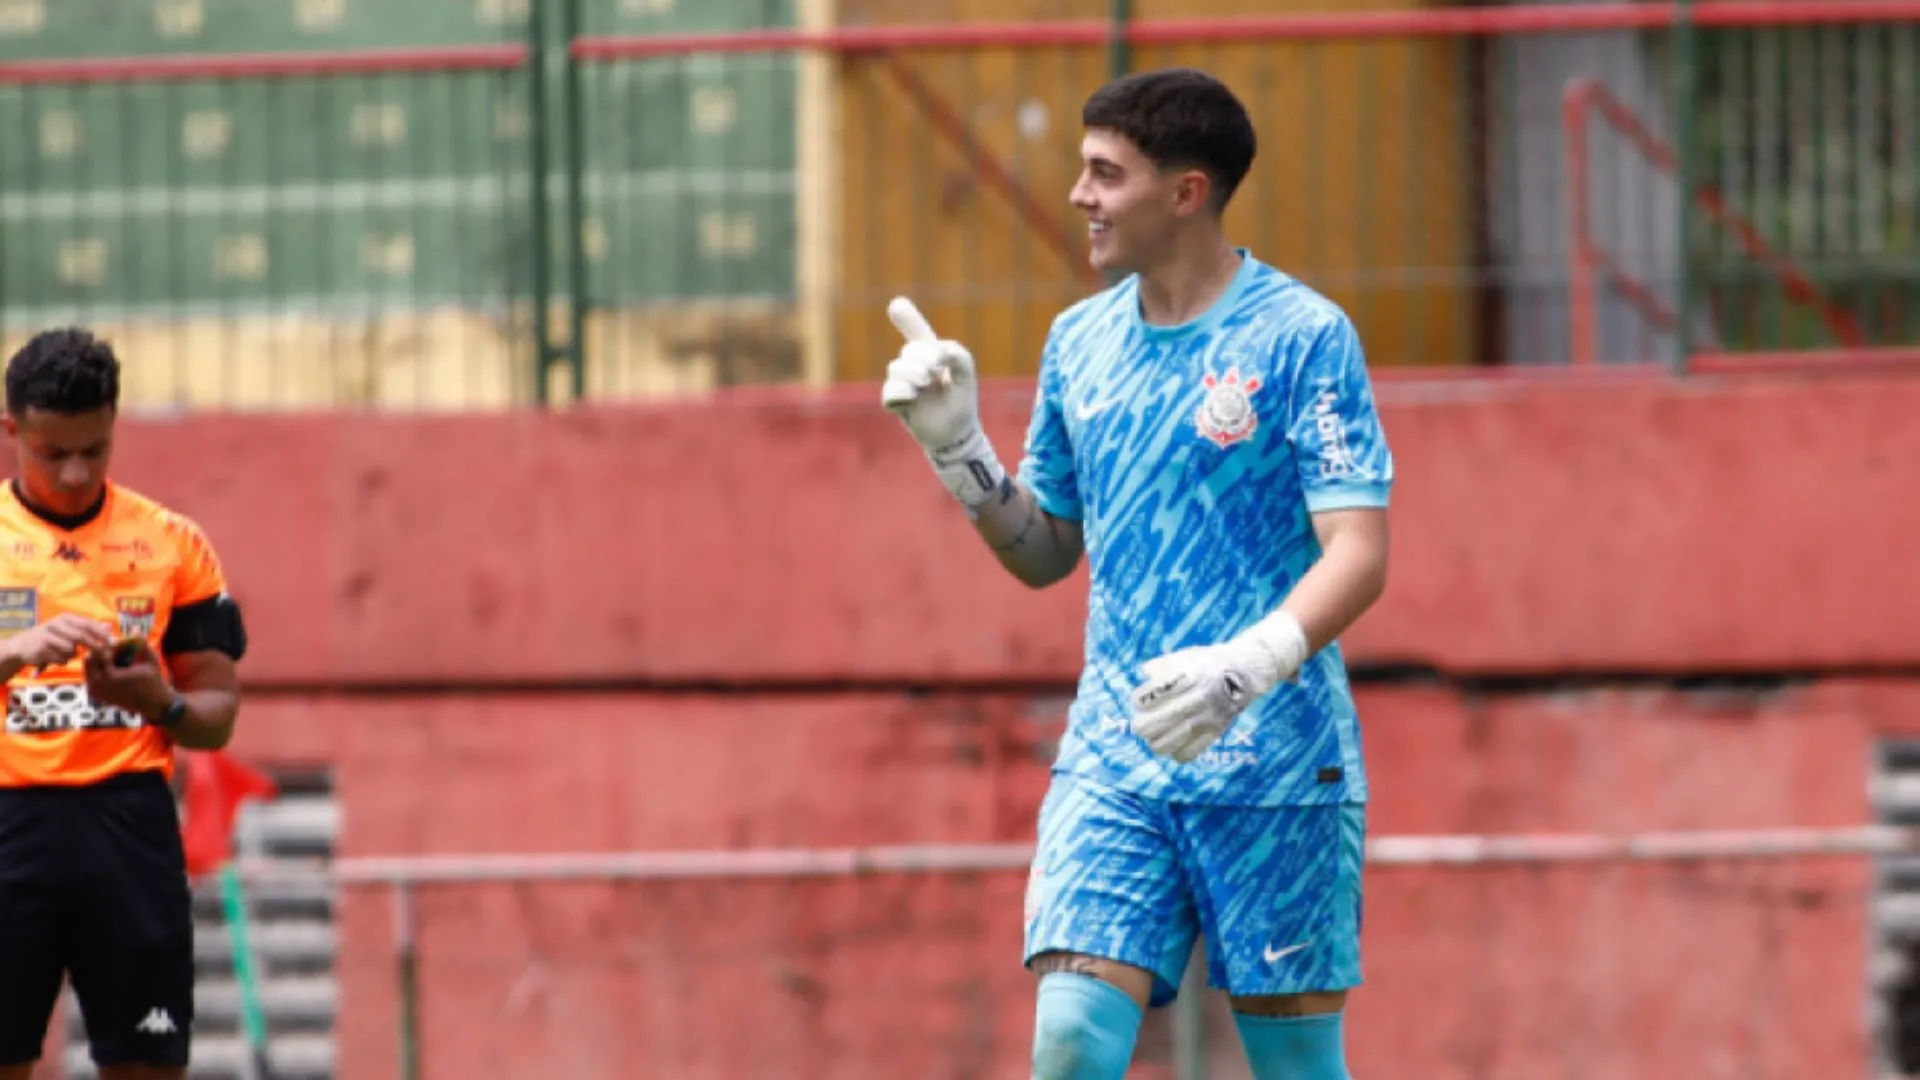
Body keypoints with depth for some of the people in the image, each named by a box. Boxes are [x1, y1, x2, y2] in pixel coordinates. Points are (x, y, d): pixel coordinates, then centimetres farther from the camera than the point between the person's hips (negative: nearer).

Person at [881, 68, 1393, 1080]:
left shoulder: (1302, 335, -7)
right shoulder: (1080, 340, 11)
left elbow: (1358, 553, -14)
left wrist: (1247, 667, -30)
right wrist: (957, 448, 3)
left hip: (1274, 763, -4)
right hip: (1112, 762, 4)